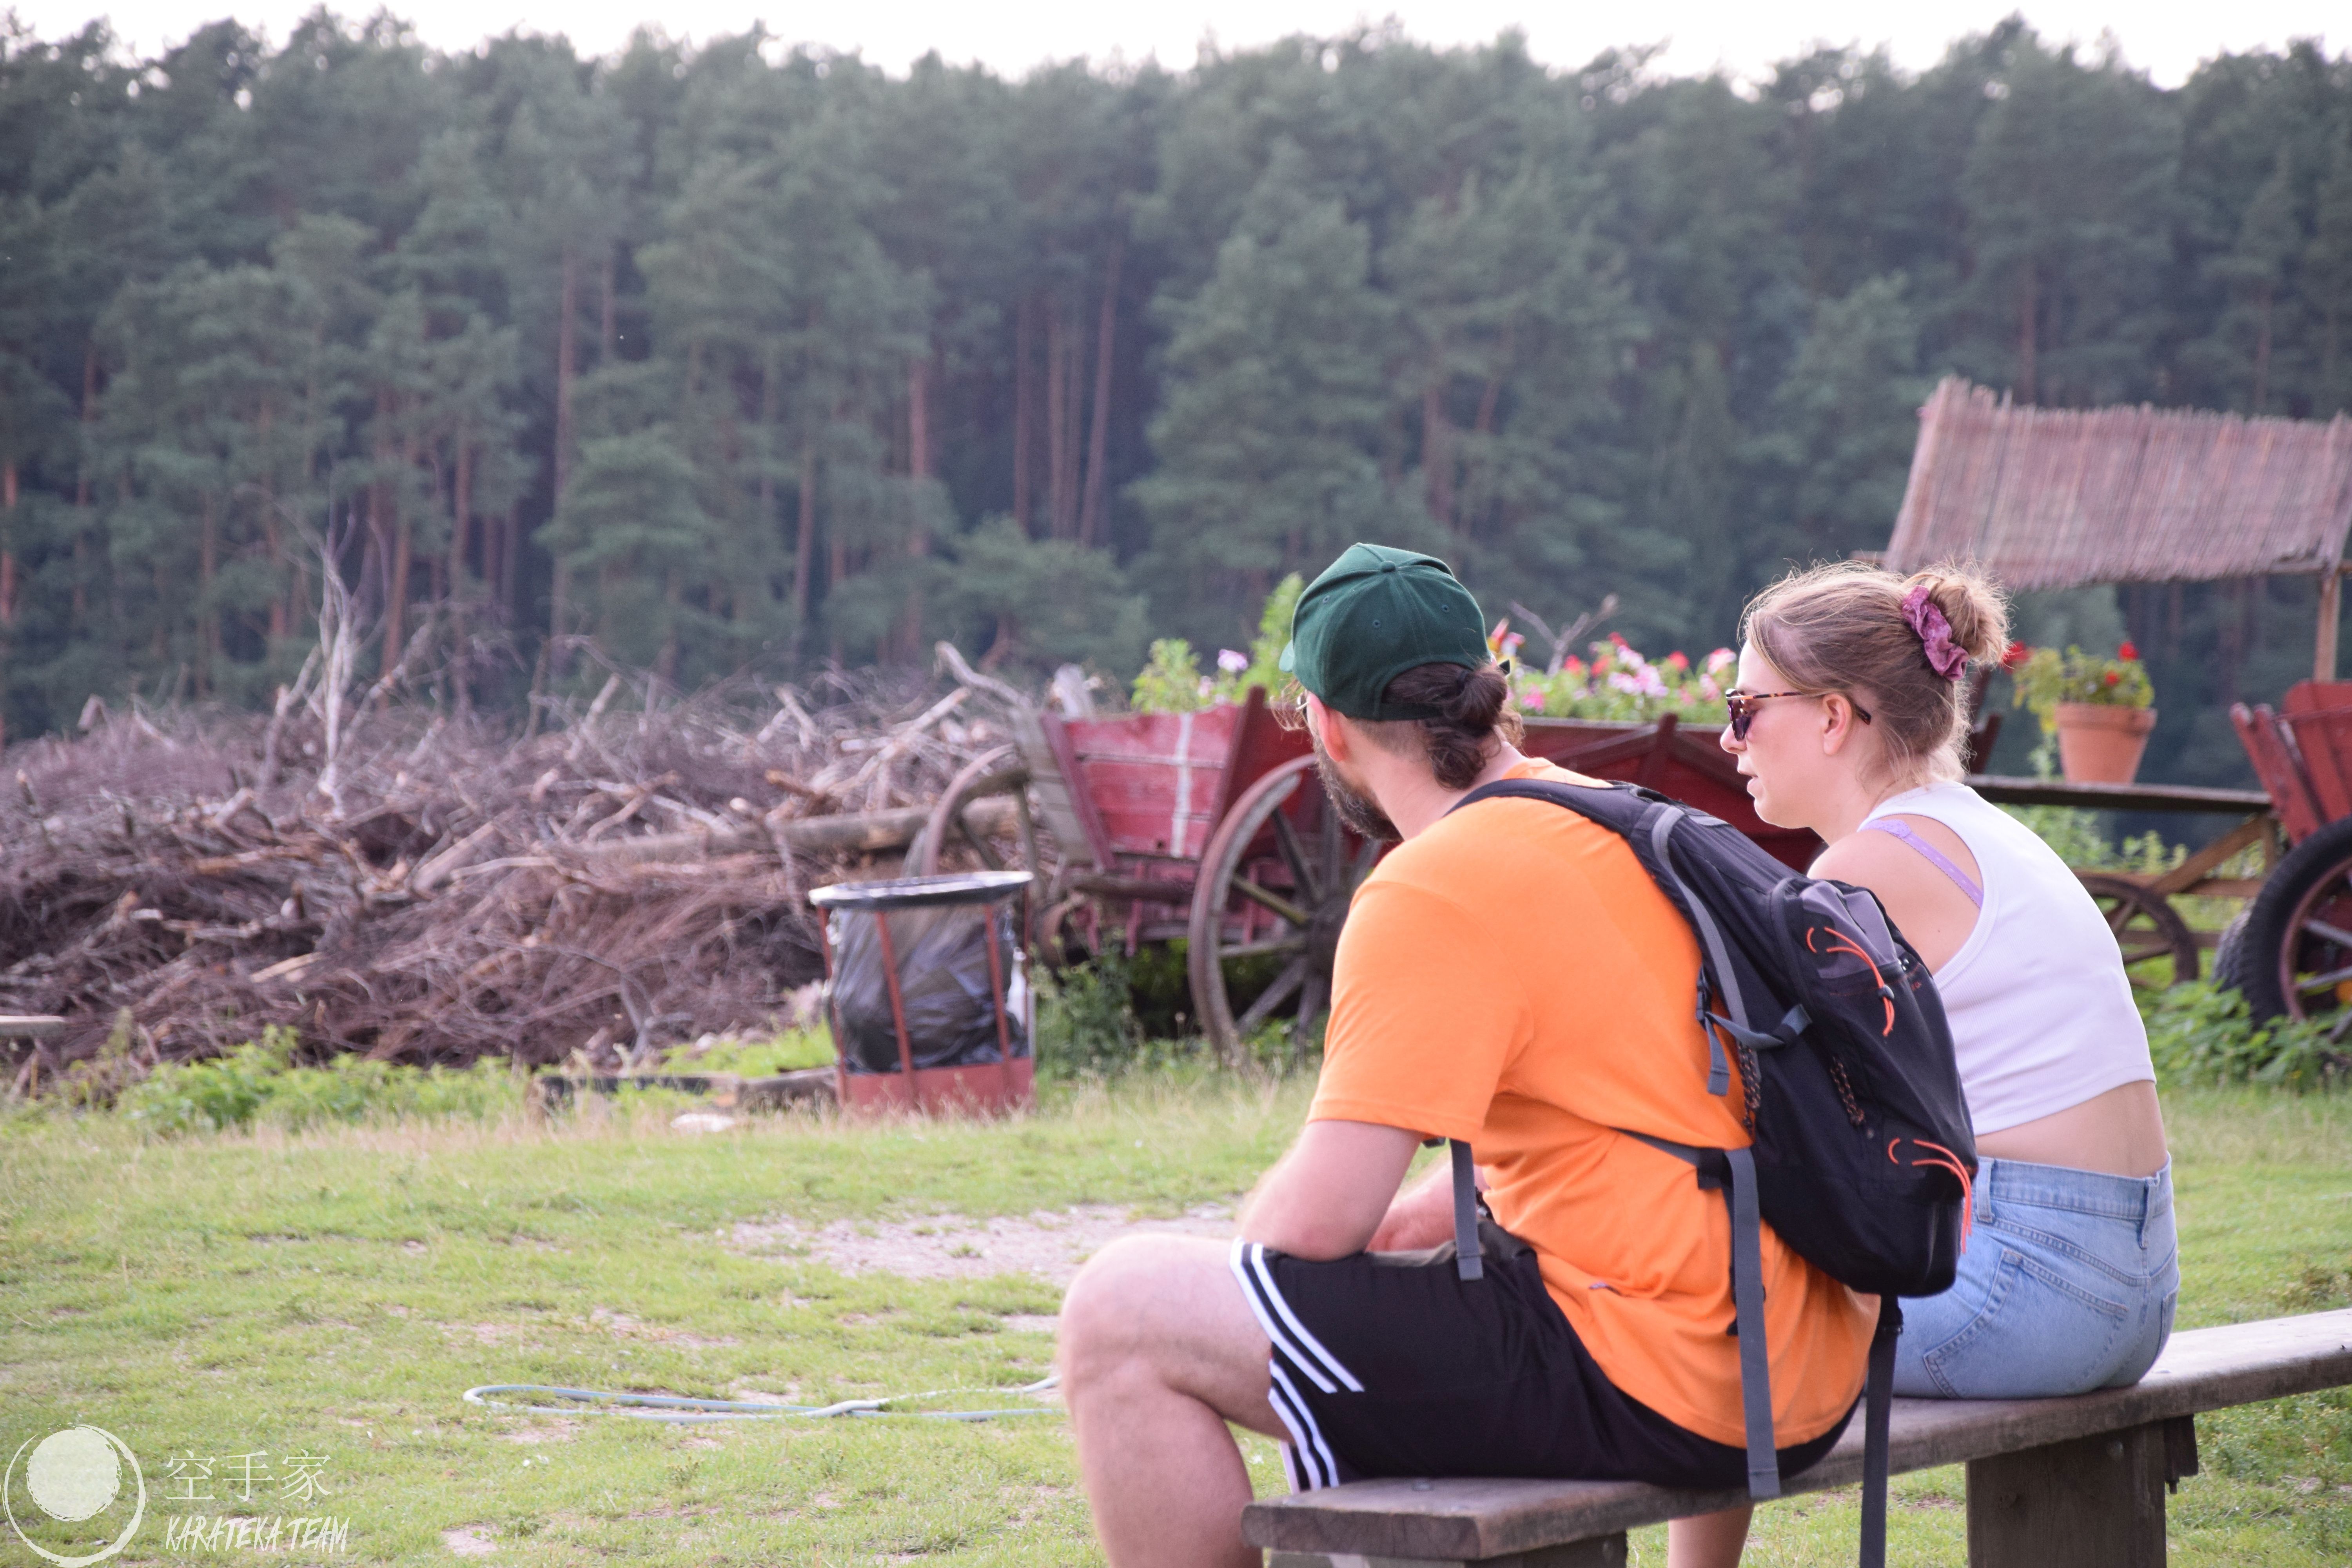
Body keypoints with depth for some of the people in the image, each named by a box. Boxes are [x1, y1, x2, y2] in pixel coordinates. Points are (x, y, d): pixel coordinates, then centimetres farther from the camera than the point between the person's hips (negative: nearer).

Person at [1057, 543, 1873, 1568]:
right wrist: (1412, 1223, 23)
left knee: (1121, 1314, -9)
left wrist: (1249, 1258, 6)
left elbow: (1315, 1221, -17)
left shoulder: (1433, 892, -13)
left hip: (1643, 1386, -10)